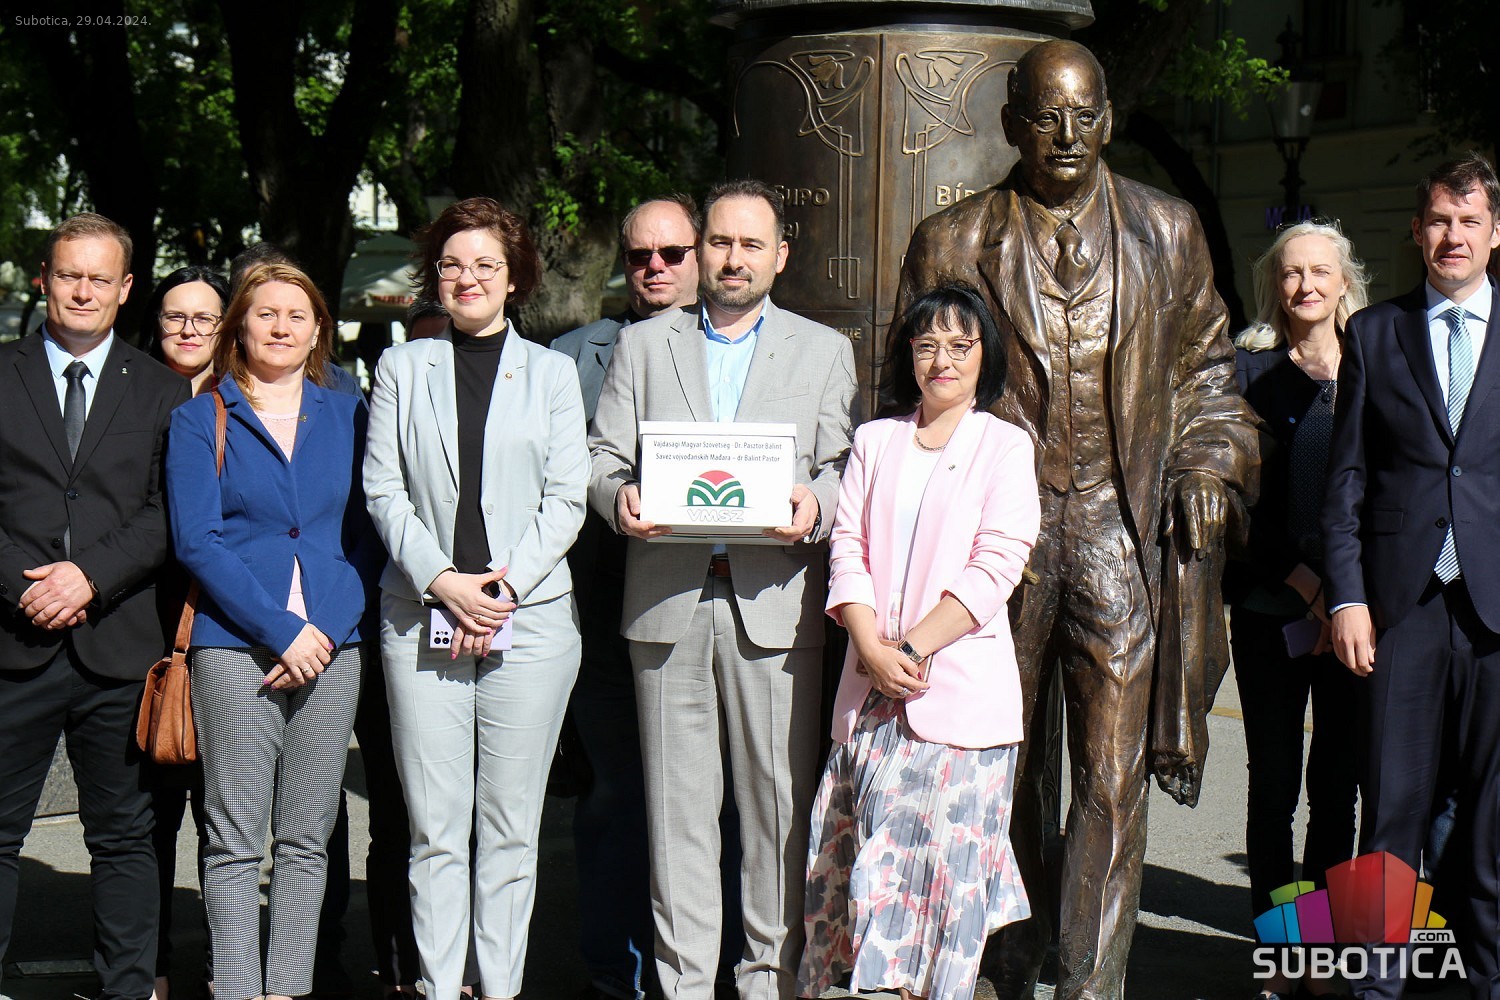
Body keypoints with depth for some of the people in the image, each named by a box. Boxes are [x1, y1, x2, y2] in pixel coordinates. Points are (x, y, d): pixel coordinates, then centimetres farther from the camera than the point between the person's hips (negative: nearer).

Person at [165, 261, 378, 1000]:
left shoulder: (347, 415, 14)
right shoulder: (199, 421, 7)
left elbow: (365, 536, 11)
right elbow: (196, 542, -3)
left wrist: (330, 629, -5)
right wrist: (282, 629, -12)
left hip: (332, 646, 2)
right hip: (234, 646, -2)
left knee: (307, 840, 4)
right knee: (234, 840, -6)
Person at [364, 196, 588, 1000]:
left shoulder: (551, 373, 11)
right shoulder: (403, 368, 12)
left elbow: (566, 497, 4)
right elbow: (383, 489, 5)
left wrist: (503, 583, -9)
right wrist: (442, 581, -9)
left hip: (530, 615, 0)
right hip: (422, 617, 0)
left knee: (511, 823, 2)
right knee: (433, 824, -1)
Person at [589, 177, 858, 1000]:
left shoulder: (825, 352, 14)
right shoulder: (642, 346, 16)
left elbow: (845, 466, 7)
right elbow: (601, 456, 12)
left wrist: (817, 506, -14)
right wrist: (619, 496, -10)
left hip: (774, 601, -1)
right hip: (667, 602, 1)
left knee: (779, 798, 0)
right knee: (676, 801, 4)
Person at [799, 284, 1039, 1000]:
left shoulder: (1004, 445, 4)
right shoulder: (875, 441, 15)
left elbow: (997, 565, -6)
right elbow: (848, 548, 6)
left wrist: (912, 647, -12)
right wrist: (872, 647, -9)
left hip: (960, 688, -3)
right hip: (870, 689, 3)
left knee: (942, 853, -4)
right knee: (859, 848, 1)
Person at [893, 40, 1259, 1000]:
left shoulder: (1167, 231, 11)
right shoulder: (951, 243, 7)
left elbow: (1204, 368, 18)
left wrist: (1207, 465, 2)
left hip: (1125, 534, 0)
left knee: (1114, 776, -4)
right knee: (1005, 769, 9)